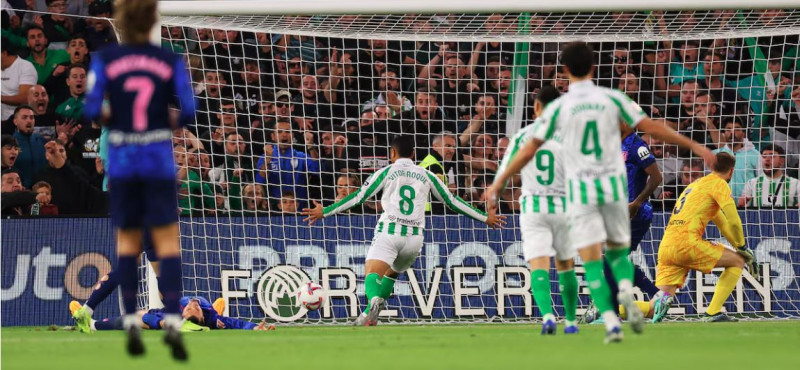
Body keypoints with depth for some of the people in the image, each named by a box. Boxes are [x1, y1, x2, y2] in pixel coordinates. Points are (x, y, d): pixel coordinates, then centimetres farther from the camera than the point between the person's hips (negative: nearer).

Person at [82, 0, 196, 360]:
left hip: (121, 158, 1)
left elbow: (92, 110, -11)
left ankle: (131, 323, 9)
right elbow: (188, 111, -8)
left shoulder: (104, 60, -4)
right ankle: (172, 322, -15)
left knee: (127, 240, 14)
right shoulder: (171, 61, -2)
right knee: (167, 242, 0)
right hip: (159, 158, -1)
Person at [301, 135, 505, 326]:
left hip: (389, 232, -4)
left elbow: (359, 196, 0)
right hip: (414, 237, 4)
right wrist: (485, 218, 27)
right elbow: (452, 201, 18)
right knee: (391, 274, 24)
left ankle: (374, 300, -51)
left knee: (373, 273, -18)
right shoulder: (425, 175, 16)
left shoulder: (387, 172, 6)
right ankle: (368, 315, 11)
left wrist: (325, 212, 3)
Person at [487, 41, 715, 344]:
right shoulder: (611, 98, 0)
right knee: (618, 251, 18)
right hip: (613, 185, 2)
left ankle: (611, 322, -14)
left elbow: (529, 150, 0)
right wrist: (694, 146, 9)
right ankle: (626, 292, -12)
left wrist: (499, 183, 9)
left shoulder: (558, 107, -2)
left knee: (591, 261, 0)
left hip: (580, 190, -2)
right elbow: (652, 128, 1)